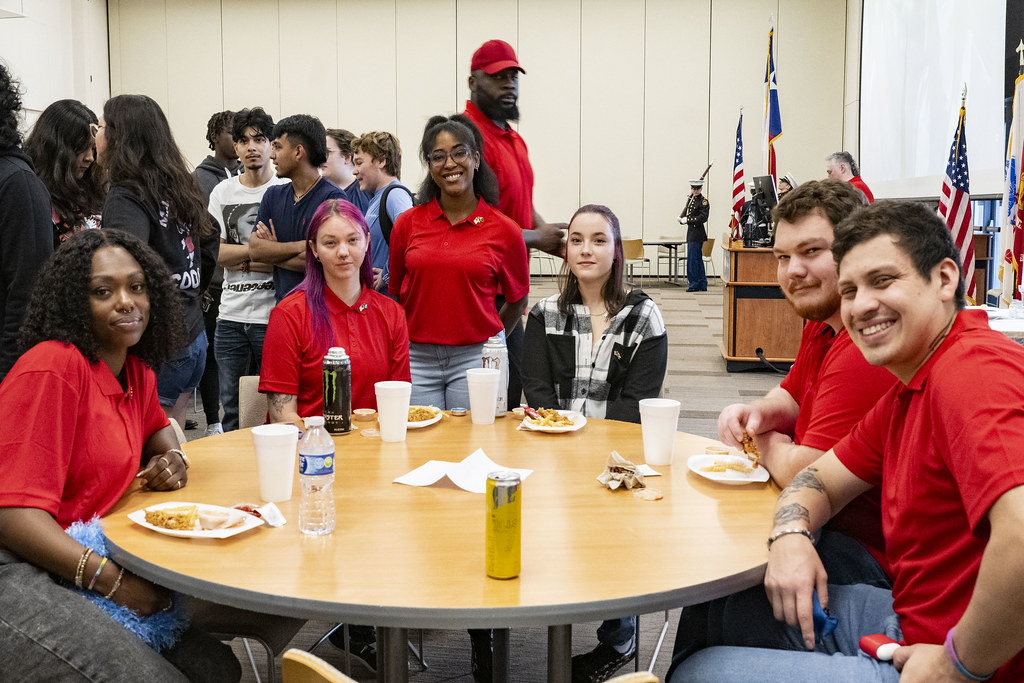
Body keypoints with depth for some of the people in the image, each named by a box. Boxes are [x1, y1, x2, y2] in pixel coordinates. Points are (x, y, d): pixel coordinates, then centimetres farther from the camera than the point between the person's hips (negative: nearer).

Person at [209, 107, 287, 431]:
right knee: (232, 409, 11)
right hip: (231, 316, 4)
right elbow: (216, 252, 1)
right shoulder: (222, 192, 11)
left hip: (274, 317, -4)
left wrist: (244, 260, -10)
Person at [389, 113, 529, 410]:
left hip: (475, 357, -1)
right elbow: (394, 294, 13)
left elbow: (517, 300, 11)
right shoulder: (407, 224, 2)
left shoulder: (504, 231, -2)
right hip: (416, 359, 2)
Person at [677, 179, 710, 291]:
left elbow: (703, 218, -19)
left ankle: (693, 285, -1)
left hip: (697, 234, -9)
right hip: (691, 232, 9)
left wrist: (687, 220, -18)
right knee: (698, 259, 12)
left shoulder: (703, 201, -11)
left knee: (692, 258, -7)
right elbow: (686, 210, 22)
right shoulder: (690, 198, 13)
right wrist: (681, 218, 1)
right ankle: (702, 285, 19)